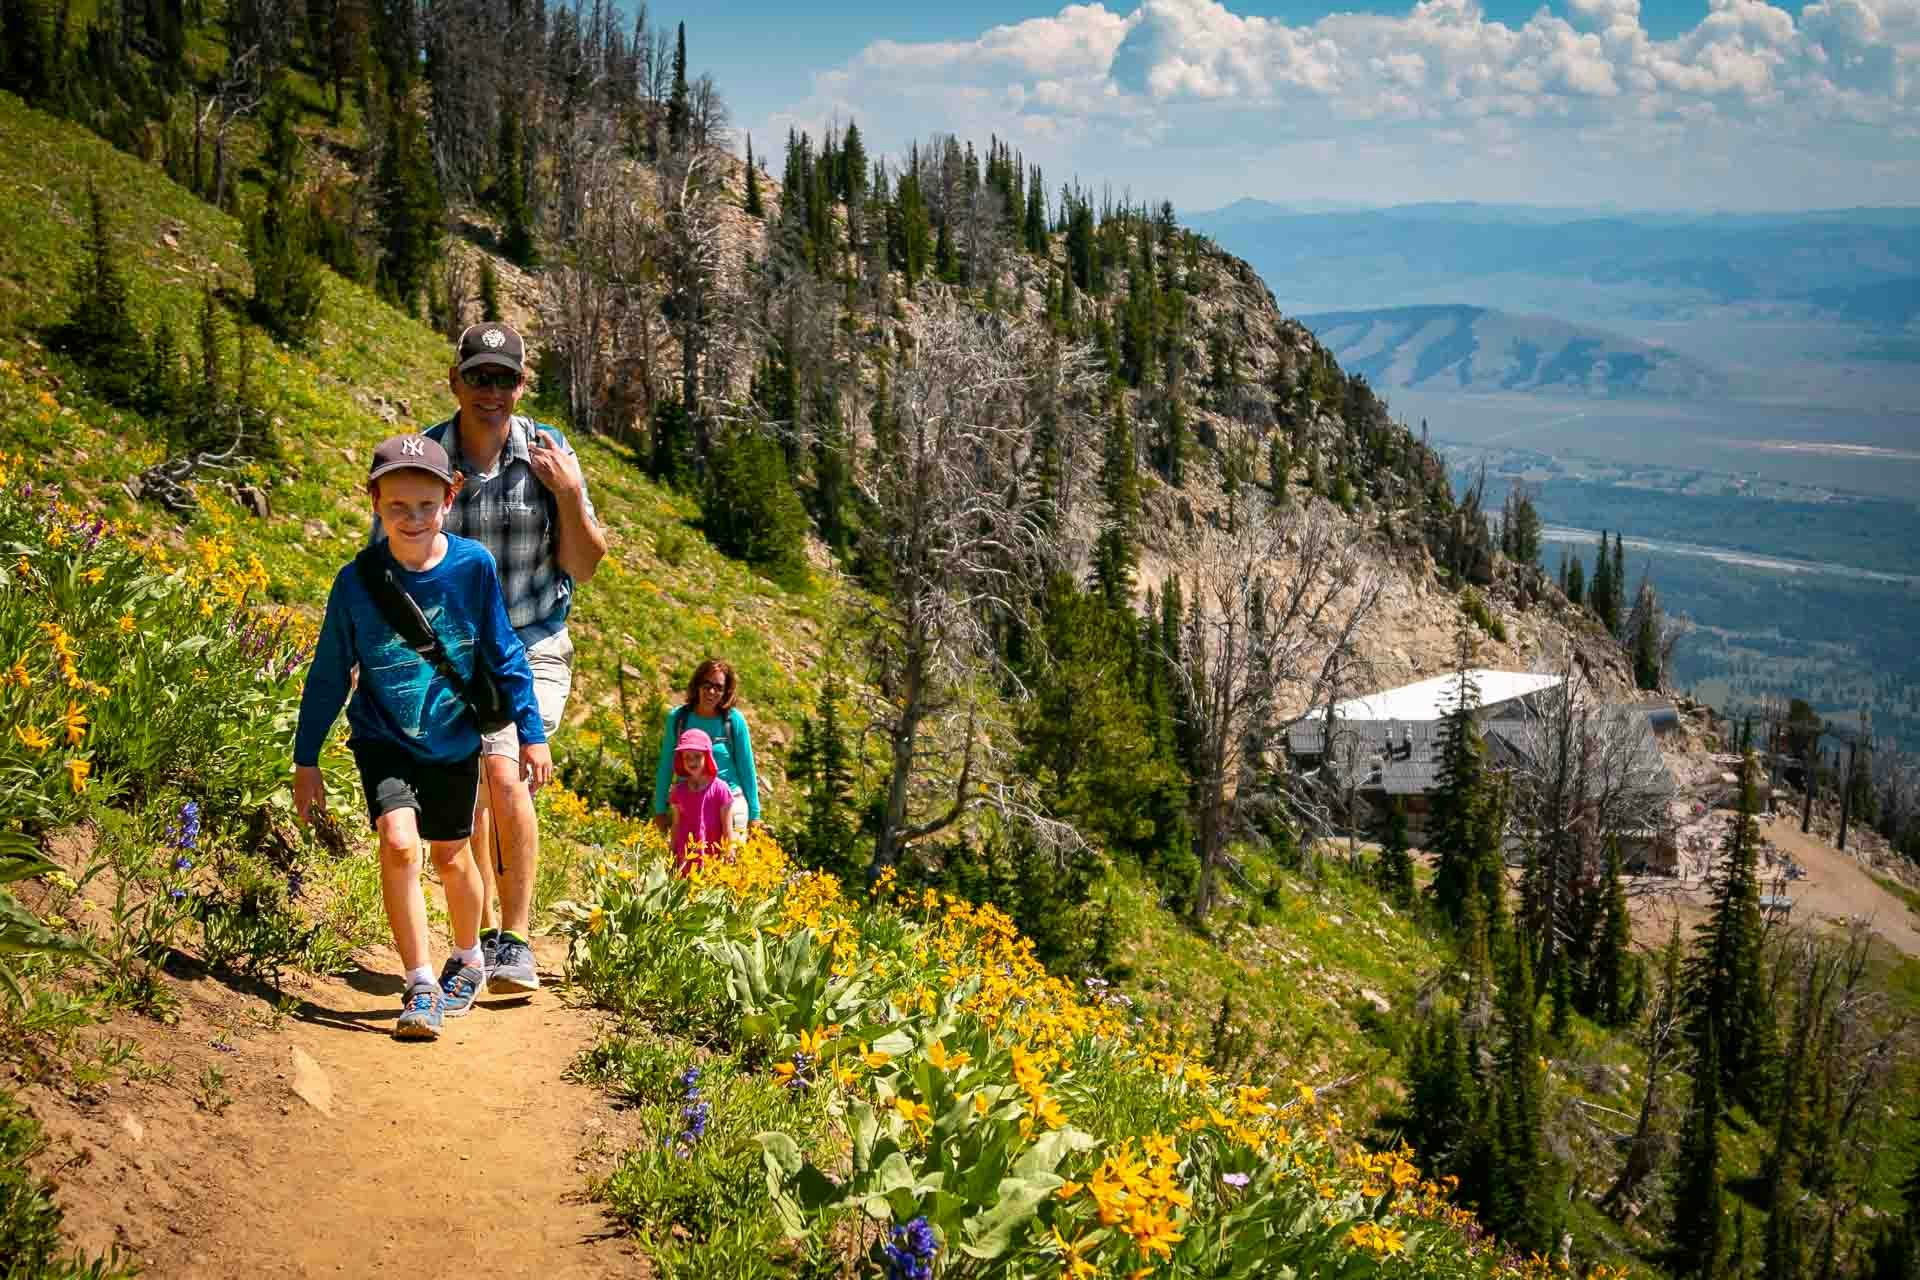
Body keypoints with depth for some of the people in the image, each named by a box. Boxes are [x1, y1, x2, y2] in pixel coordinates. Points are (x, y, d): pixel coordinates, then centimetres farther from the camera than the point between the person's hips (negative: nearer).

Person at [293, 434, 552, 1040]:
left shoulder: (473, 565, -15)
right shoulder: (357, 582, -15)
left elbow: (505, 656, -4)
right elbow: (328, 675, -4)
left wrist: (532, 733, -2)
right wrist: (306, 759, 1)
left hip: (455, 740, 1)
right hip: (385, 740, -1)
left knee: (451, 856, 14)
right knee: (399, 842, -22)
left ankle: (467, 958, 42)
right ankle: (420, 985, -11)